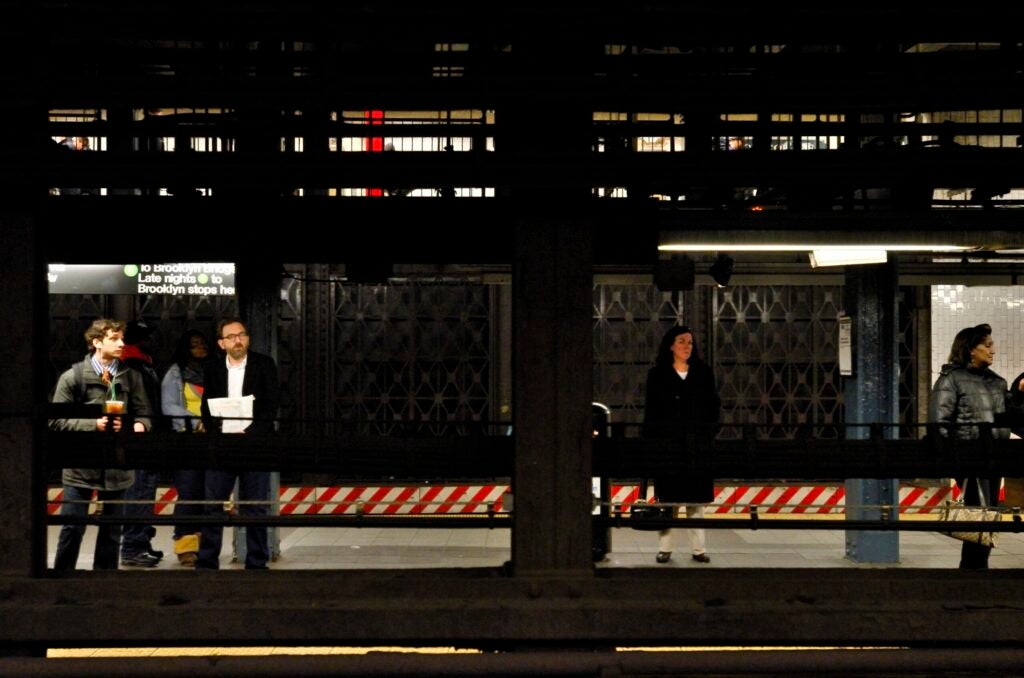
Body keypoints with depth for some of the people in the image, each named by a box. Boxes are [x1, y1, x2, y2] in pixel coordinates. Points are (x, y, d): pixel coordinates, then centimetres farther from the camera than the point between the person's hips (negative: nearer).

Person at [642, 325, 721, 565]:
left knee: (696, 497, 2)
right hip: (667, 443, -2)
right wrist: (650, 443, -5)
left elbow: (714, 405, 10)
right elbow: (650, 412, 1)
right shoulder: (657, 375, 3)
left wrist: (705, 426, -5)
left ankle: (698, 549, 7)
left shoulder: (703, 372, 9)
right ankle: (664, 548, 5)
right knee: (667, 497, 0)